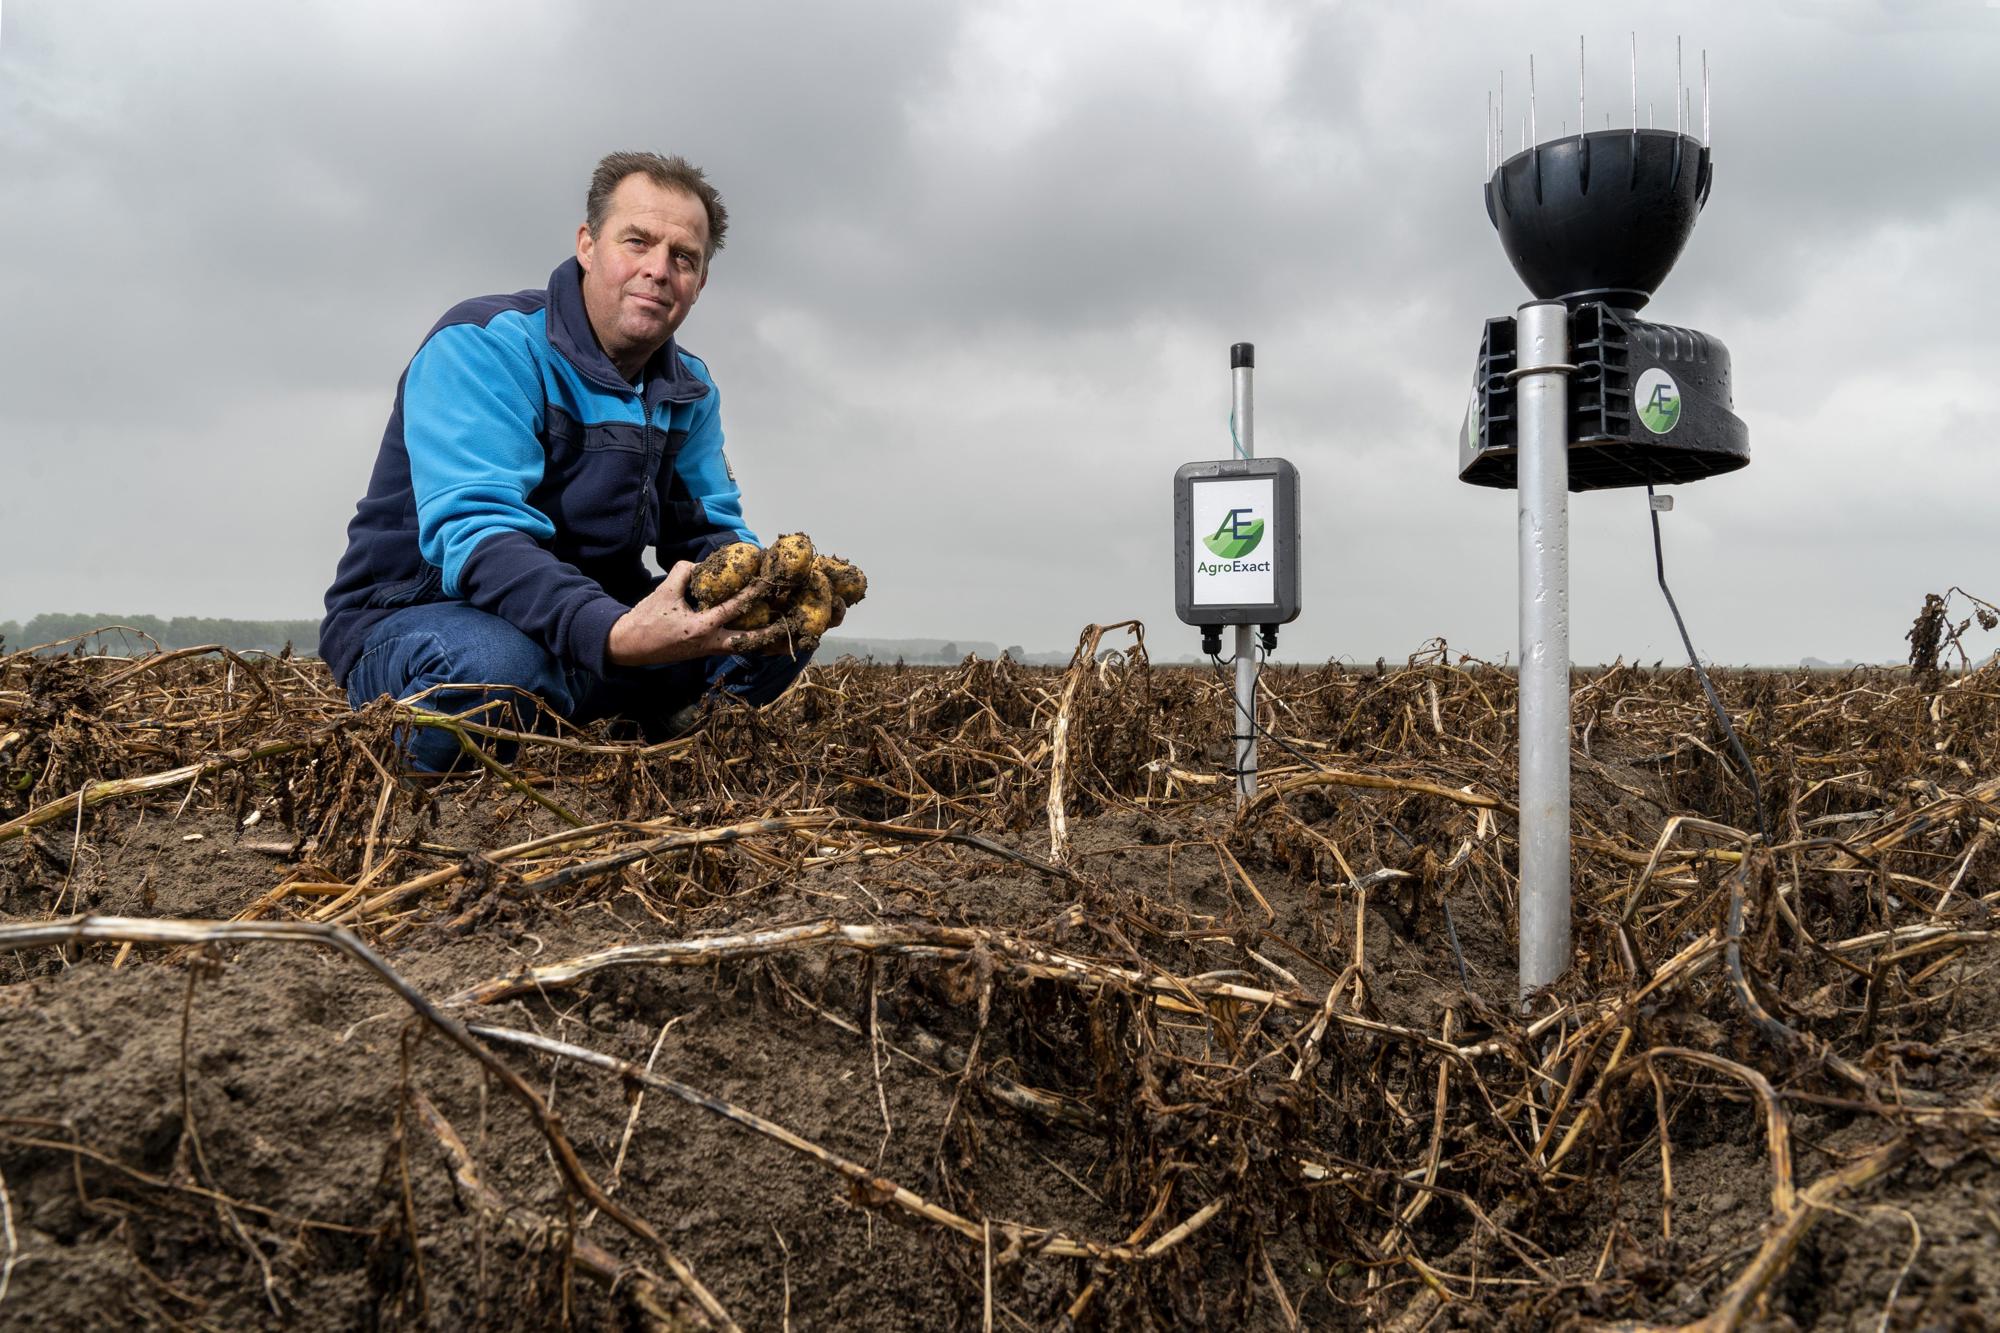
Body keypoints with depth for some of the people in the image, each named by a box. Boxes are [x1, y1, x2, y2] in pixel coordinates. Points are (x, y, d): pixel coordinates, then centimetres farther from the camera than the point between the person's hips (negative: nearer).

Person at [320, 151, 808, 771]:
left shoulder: (690, 390, 6)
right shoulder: (484, 346, -18)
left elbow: (707, 529, 7)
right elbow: (473, 534, -31)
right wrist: (613, 636, -48)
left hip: (592, 618, 6)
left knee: (779, 629, -7)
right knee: (498, 666, -41)